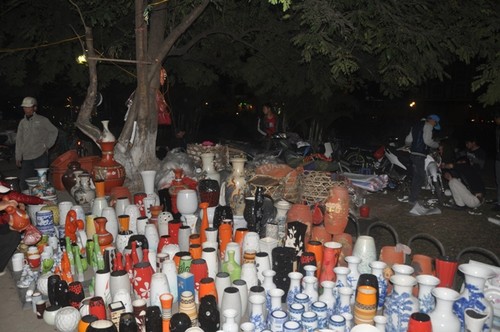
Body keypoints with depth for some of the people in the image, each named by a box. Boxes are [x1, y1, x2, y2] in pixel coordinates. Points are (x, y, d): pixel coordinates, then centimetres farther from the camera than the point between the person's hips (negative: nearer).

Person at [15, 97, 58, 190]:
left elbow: (54, 131, 11)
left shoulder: (42, 120, 1)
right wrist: (18, 157, 10)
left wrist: (47, 145, 3)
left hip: (41, 155, -4)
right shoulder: (22, 122, 12)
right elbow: (19, 140, 14)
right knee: (24, 182, 1)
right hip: (26, 158, 4)